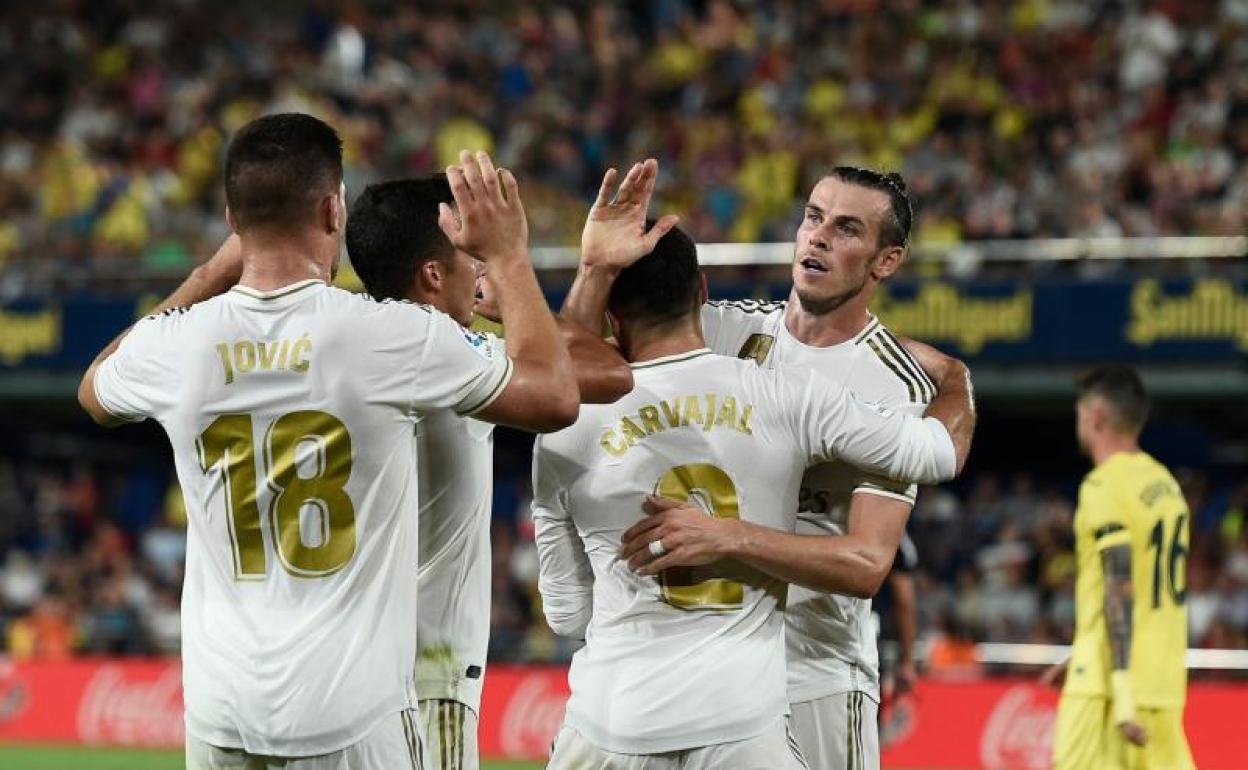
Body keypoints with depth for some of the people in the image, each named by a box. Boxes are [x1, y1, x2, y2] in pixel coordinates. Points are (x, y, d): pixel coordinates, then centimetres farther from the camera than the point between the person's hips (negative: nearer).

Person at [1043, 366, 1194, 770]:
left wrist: (1123, 695, -22)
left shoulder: (1105, 485, -11)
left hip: (1110, 681, -8)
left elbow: (1120, 591, -18)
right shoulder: (1165, 484, 16)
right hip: (1164, 683, 8)